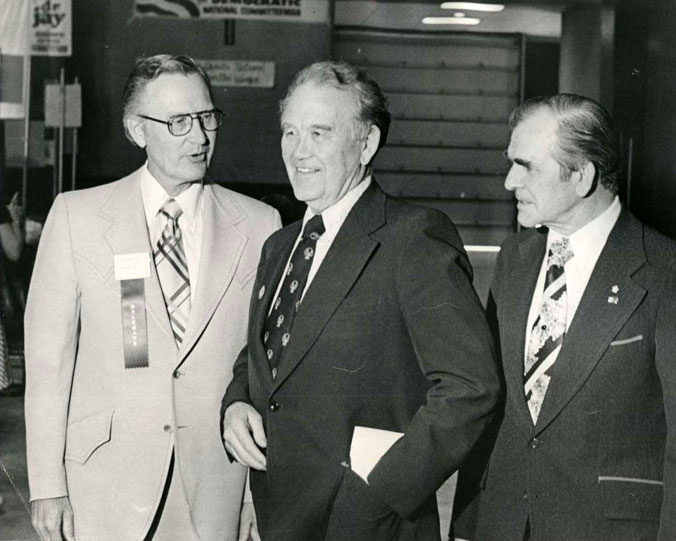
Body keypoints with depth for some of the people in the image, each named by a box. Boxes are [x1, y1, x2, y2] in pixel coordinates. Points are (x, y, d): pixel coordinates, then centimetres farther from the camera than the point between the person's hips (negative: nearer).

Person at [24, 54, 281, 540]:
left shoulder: (259, 224, 1)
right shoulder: (77, 215, -1)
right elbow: (49, 353, -2)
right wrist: (48, 486, -5)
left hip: (214, 491, 1)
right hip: (104, 490, -1)